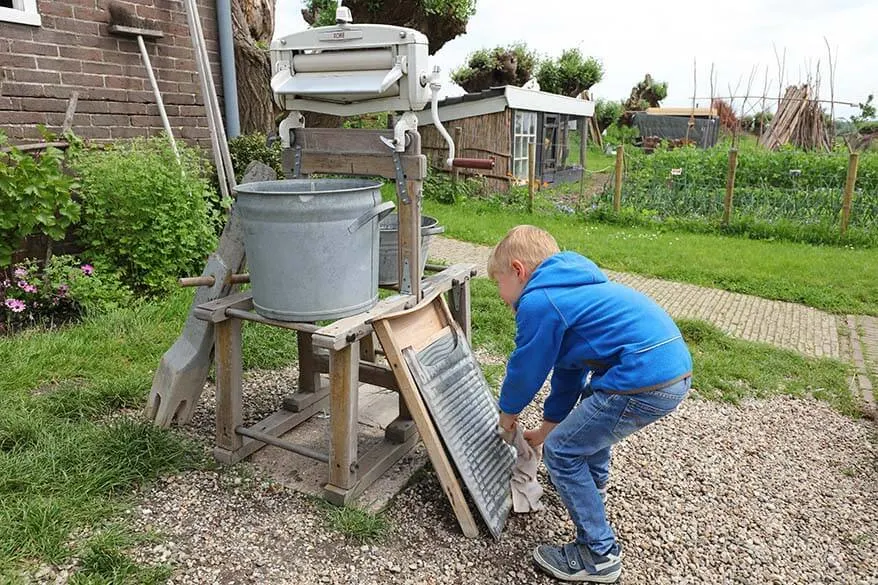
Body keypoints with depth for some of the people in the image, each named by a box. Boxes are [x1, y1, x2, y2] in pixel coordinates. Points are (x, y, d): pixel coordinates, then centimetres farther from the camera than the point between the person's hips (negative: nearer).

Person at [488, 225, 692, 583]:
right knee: (590, 402, 35)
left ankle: (599, 554, 16)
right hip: (675, 365, 11)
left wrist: (508, 412, 22)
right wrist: (549, 425, 32)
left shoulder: (538, 302, -9)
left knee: (561, 452, 3)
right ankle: (593, 483, 57)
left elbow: (525, 369, 1)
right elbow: (570, 366, 26)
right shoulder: (570, 289, 21)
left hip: (646, 382, -11)